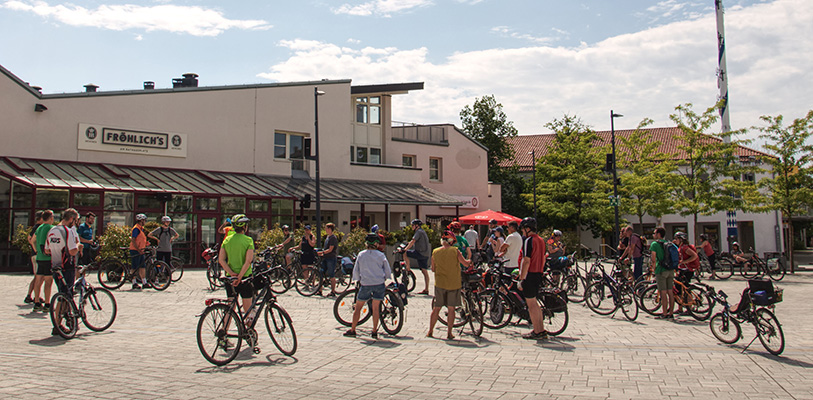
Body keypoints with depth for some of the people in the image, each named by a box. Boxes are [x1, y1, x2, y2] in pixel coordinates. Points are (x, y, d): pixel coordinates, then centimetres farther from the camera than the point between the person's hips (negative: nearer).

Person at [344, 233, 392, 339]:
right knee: (376, 308, 6)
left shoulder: (361, 255, 1)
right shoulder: (380, 255, -2)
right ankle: (374, 331, 5)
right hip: (379, 283, 0)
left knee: (358, 307, 10)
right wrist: (384, 279, 20)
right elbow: (387, 271, 2)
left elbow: (356, 270, 6)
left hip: (365, 284, 0)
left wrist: (359, 280, 21)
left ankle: (352, 330, 13)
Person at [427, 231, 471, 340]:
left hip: (440, 283, 2)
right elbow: (466, 264, -4)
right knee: (451, 308, 6)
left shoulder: (435, 252, 0)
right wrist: (470, 261, 17)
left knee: (436, 308, 10)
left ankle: (430, 331, 13)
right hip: (454, 283, -2)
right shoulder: (455, 251, -7)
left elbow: (433, 269, 7)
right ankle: (449, 333, 8)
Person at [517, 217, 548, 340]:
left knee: (531, 304, -1)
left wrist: (521, 279, -17)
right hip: (538, 275, 9)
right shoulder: (541, 240, 13)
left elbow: (526, 261, -19)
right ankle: (541, 330, 21)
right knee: (534, 303, 18)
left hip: (530, 275, -9)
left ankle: (537, 332, 3)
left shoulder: (528, 240, -14)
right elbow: (543, 259, 18)